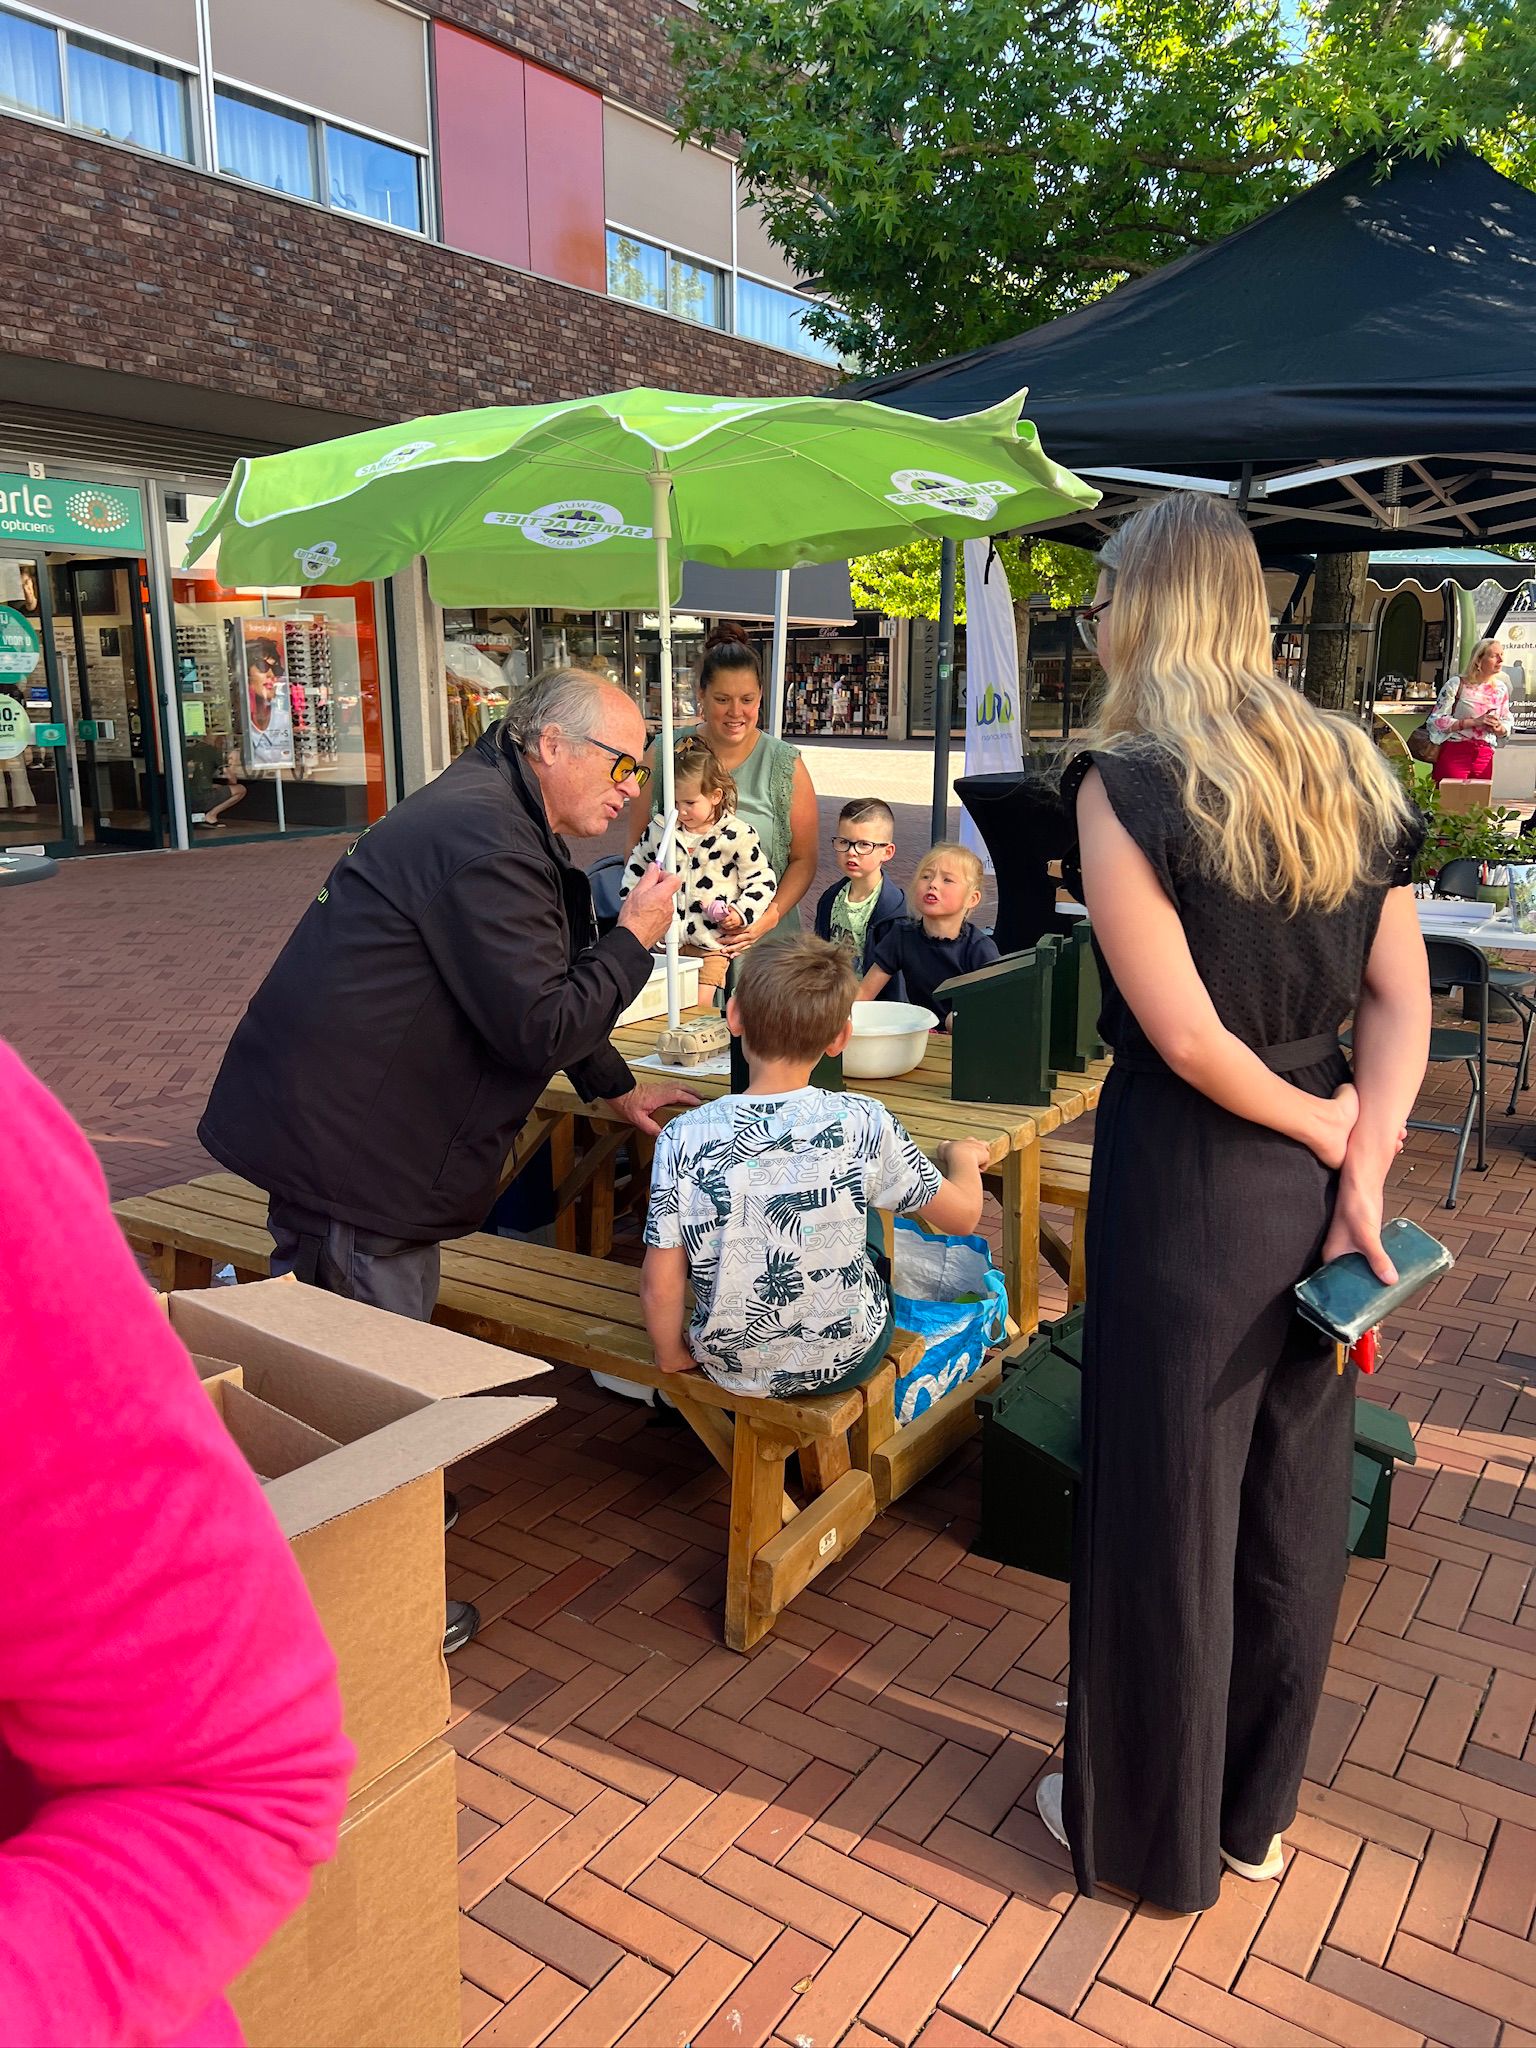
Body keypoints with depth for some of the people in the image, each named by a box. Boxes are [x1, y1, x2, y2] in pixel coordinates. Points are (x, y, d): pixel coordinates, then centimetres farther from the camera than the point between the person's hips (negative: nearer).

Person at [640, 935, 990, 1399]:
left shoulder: (686, 1138, -21)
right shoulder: (862, 1123, -20)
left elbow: (660, 1286, -17)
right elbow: (963, 1214, -8)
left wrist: (672, 1357, 4)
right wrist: (964, 1155, 14)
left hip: (731, 1367, 1)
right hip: (845, 1360, 0)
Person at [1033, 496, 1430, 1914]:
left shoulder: (1124, 790, -16)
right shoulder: (1347, 769, 4)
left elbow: (1190, 1043, -20)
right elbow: (1402, 1001, 1)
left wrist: (1330, 1123, -5)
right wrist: (1361, 1171, -4)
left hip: (1188, 1185, -7)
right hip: (1317, 1192, 7)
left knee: (1165, 1513, 11)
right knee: (1293, 1505, 20)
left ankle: (1150, 1832, 33)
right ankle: (1254, 1813, 41)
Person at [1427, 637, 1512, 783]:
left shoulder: (1501, 688, 11)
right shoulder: (1458, 684, -4)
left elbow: (1508, 723, 18)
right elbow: (1435, 720, -11)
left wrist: (1500, 728, -6)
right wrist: (1474, 722, -17)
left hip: (1485, 756, 5)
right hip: (1454, 753, -4)